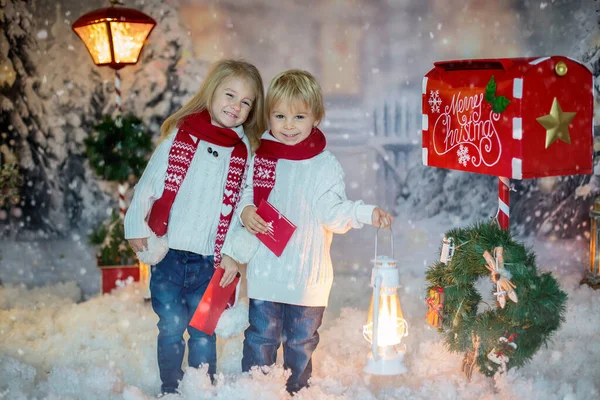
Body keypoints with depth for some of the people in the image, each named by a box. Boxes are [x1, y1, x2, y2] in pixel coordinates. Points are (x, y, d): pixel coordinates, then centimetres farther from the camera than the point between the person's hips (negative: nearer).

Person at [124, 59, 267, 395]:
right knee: (171, 326, 3)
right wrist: (136, 227, 0)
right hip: (168, 254, -1)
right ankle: (170, 392, 19)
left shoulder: (245, 152, 3)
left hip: (210, 261, 1)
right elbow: (148, 183, 3)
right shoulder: (180, 135, -1)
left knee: (203, 332, 5)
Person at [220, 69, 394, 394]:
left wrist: (367, 214, -23)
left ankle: (296, 392, 29)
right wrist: (245, 211, -10)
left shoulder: (325, 165, -4)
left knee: (301, 343, 14)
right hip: (265, 268, 1)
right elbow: (246, 195, 11)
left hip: (308, 276, 0)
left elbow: (333, 213, -8)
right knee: (261, 338, 8)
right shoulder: (260, 158, 2)